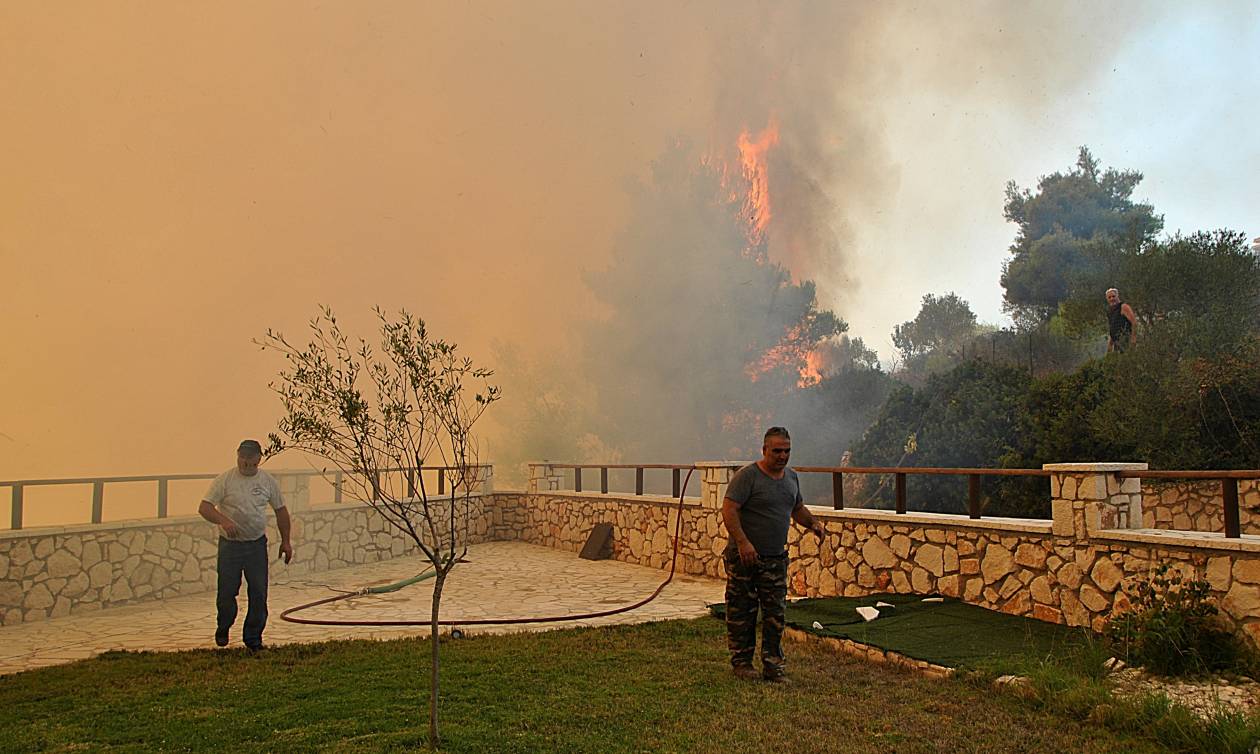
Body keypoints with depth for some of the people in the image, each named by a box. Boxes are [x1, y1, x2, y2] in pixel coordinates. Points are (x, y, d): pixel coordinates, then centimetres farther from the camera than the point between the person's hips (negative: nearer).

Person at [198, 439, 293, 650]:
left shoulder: (268, 481, 4)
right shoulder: (224, 480, -6)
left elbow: (281, 510, 12)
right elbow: (204, 508, -13)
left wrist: (285, 541, 10)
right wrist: (223, 520, -32)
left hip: (257, 545, 2)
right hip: (230, 544, -2)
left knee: (258, 594, 2)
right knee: (227, 592, 3)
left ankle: (253, 637, 16)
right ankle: (224, 627, 31)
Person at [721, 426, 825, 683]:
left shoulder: (791, 477, 11)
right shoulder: (747, 476, -12)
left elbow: (798, 508, 25)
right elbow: (729, 511, -18)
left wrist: (813, 522, 5)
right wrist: (743, 542, -28)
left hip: (776, 558, 6)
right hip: (744, 557, -6)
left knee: (775, 614, 6)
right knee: (742, 613, 4)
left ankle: (773, 666, 15)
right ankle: (741, 662, 18)